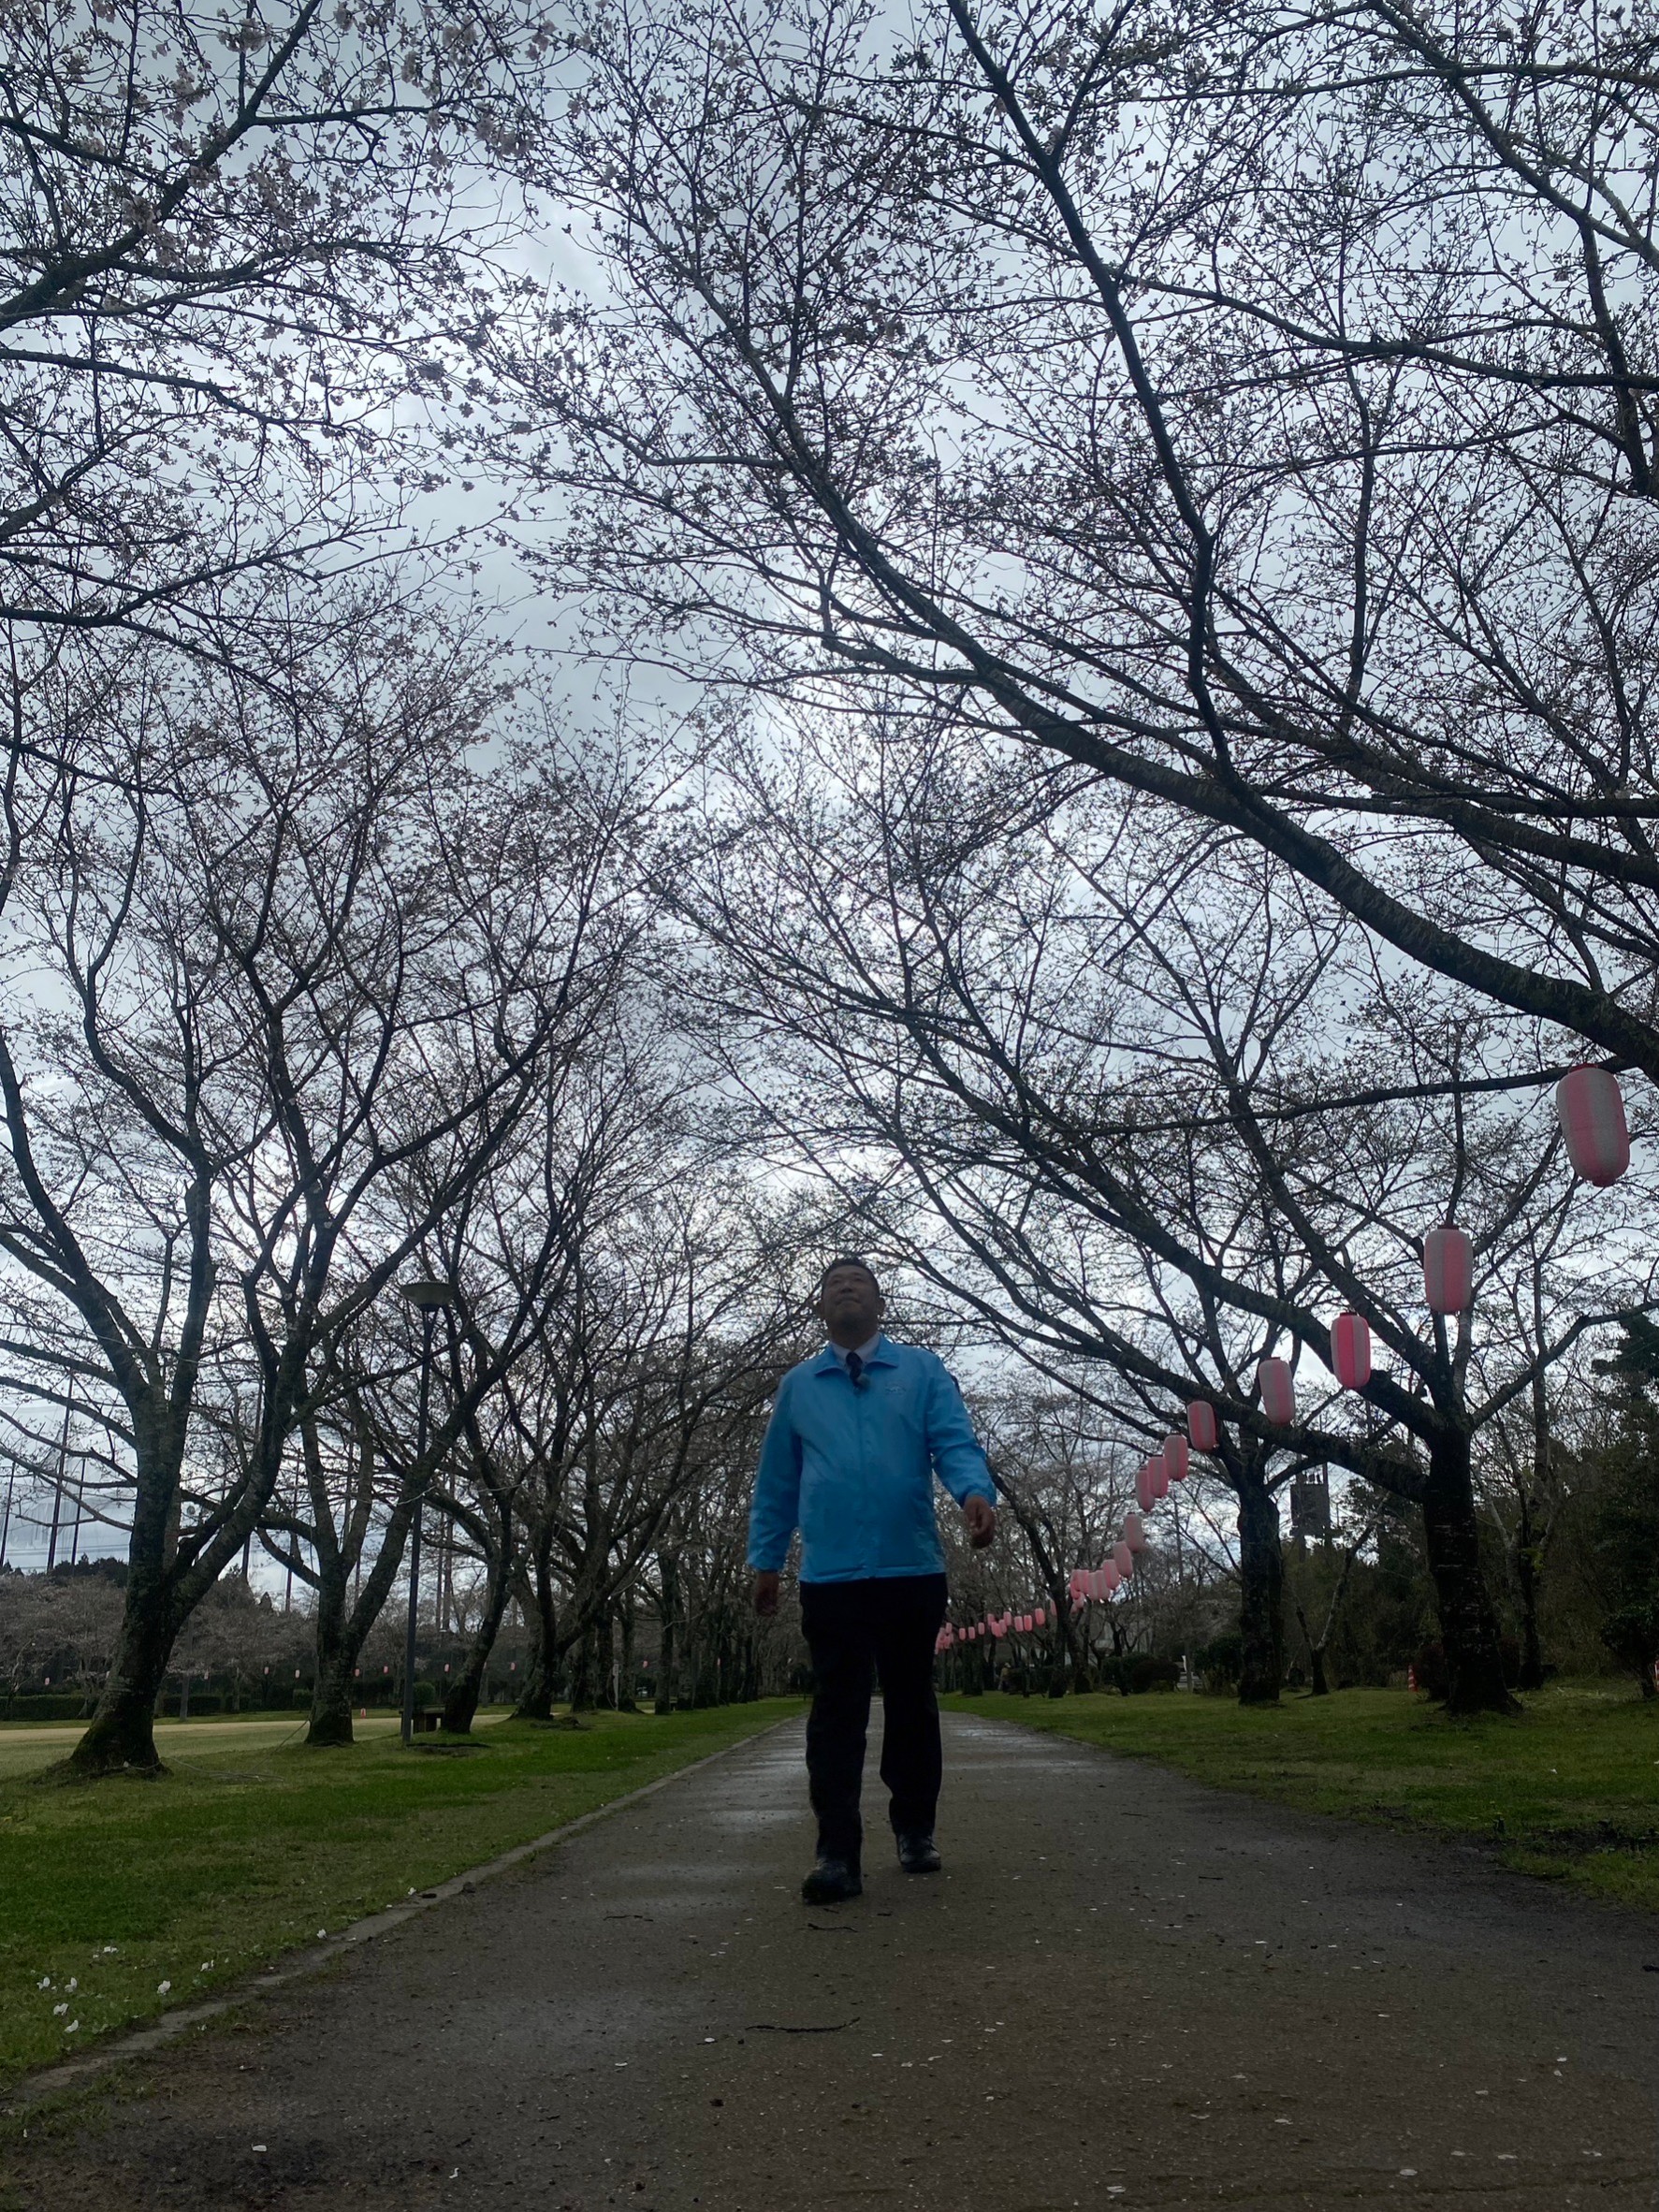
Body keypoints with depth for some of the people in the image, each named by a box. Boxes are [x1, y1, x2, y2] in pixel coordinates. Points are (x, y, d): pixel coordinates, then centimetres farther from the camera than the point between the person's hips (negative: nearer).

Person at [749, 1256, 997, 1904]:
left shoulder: (923, 1371, 6)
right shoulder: (797, 1386, 12)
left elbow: (956, 1444, -7)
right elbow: (775, 1481, 14)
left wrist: (976, 1494, -28)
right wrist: (765, 1560, 8)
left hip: (913, 1571, 0)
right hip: (830, 1577, 0)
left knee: (911, 1704, 13)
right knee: (836, 1712, -2)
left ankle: (915, 1832, 29)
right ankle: (837, 1855, 1)